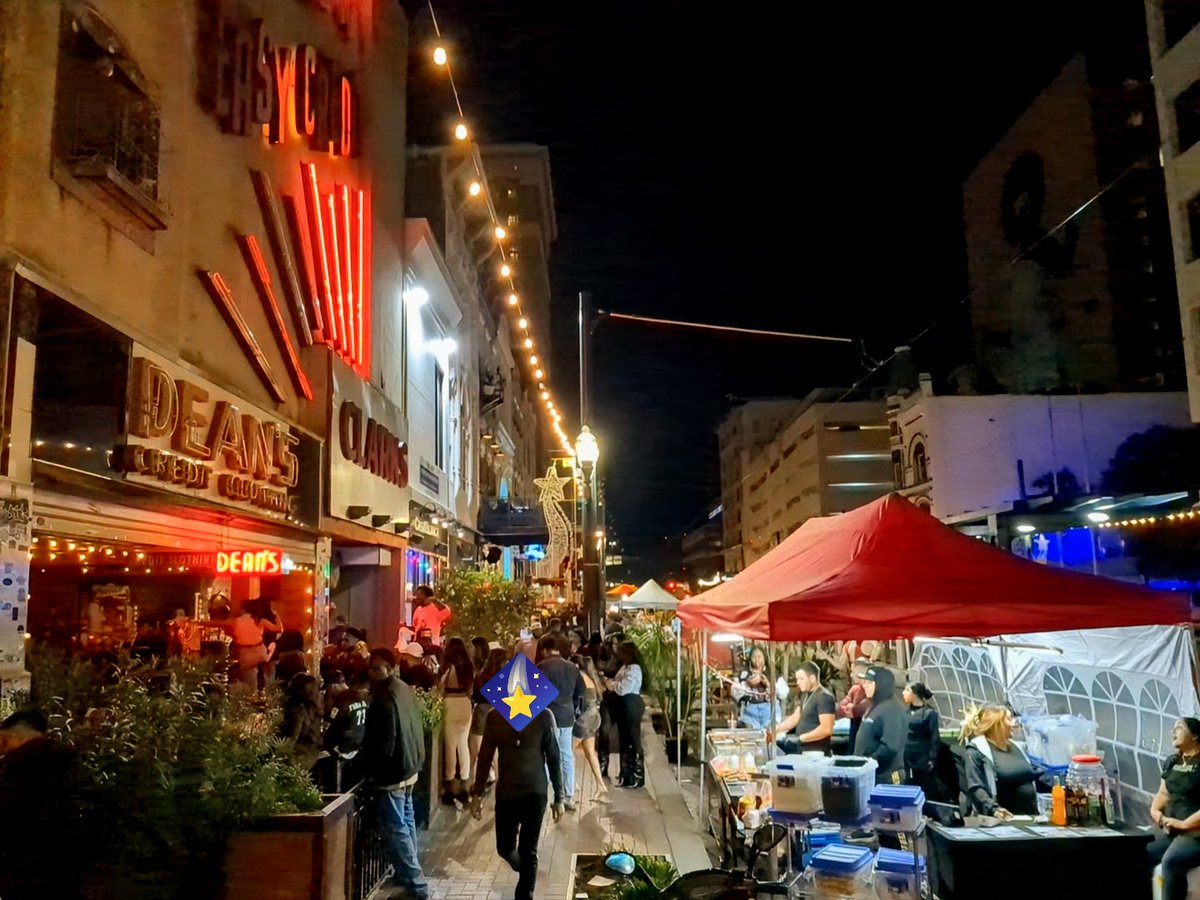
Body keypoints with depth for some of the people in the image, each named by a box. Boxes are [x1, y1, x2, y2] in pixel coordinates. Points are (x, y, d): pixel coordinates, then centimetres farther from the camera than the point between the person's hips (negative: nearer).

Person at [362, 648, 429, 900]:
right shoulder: (405, 689, 5)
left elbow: (382, 744, -24)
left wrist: (369, 770, -11)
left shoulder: (385, 699, -24)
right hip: (408, 766, 10)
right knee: (406, 822, 20)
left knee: (396, 829, -2)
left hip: (391, 772, -10)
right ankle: (408, 872, 33)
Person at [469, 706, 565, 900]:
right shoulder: (494, 717, -5)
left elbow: (553, 758, -5)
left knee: (527, 852, 3)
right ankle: (526, 871, 44)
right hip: (505, 793, 3)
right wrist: (477, 794, 4)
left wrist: (558, 798, -3)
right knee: (504, 848, 13)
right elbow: (485, 757, 3)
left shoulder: (543, 716, -12)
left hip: (535, 793, -3)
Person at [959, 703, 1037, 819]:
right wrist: (993, 809, -30)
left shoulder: (1015, 747, 19)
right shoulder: (976, 752, -7)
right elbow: (975, 788, -16)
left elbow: (1034, 776, 26)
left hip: (1030, 817, 7)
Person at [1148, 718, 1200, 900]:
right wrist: (1155, 811, 2)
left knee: (1171, 861, -33)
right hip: (1170, 830, 8)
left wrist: (1184, 824, -20)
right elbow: (1163, 793, 21)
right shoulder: (1172, 761, 16)